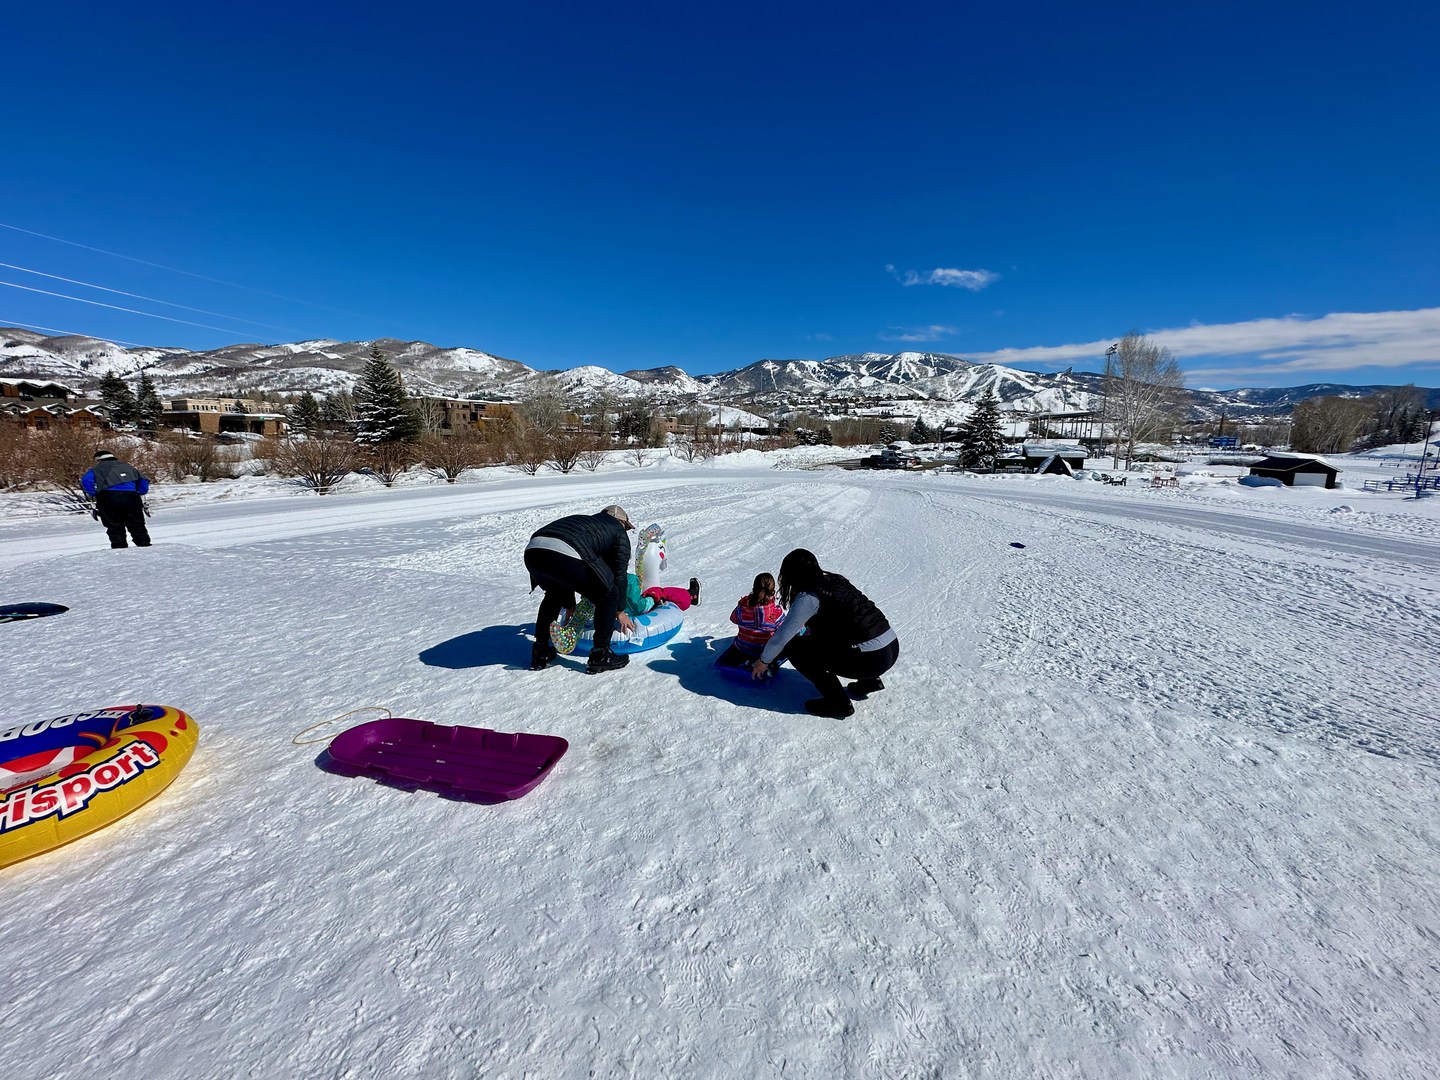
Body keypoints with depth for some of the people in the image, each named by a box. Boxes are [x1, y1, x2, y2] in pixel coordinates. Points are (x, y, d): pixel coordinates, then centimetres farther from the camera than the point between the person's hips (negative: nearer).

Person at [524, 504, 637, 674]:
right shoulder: (619, 532, 26)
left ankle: (540, 653, 37)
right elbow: (619, 573, 24)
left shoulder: (584, 521, 42)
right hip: (565, 554, -7)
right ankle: (599, 657, 18)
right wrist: (620, 611, 36)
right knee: (609, 597, 14)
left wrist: (570, 606, 49)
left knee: (554, 595, 36)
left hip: (532, 550, 7)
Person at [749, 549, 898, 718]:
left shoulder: (808, 597, -10)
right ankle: (869, 681, 23)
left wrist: (763, 661, 12)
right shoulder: (835, 580, 14)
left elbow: (783, 635, -3)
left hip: (871, 658, -8)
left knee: (794, 647, 1)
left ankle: (838, 703, 6)